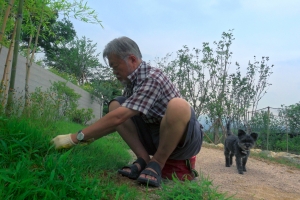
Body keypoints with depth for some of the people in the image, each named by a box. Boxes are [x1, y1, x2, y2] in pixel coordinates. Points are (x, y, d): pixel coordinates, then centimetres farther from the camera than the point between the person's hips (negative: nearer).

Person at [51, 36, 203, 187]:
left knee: (177, 105, -40)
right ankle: (144, 160, -8)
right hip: (156, 136, 7)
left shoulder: (151, 78, -23)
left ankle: (157, 163, -16)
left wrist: (75, 138, -24)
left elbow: (118, 118, -29)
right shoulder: (132, 82, 4)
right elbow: (120, 121, 12)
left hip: (186, 138, -7)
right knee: (114, 105, -4)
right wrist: (90, 137, 4)